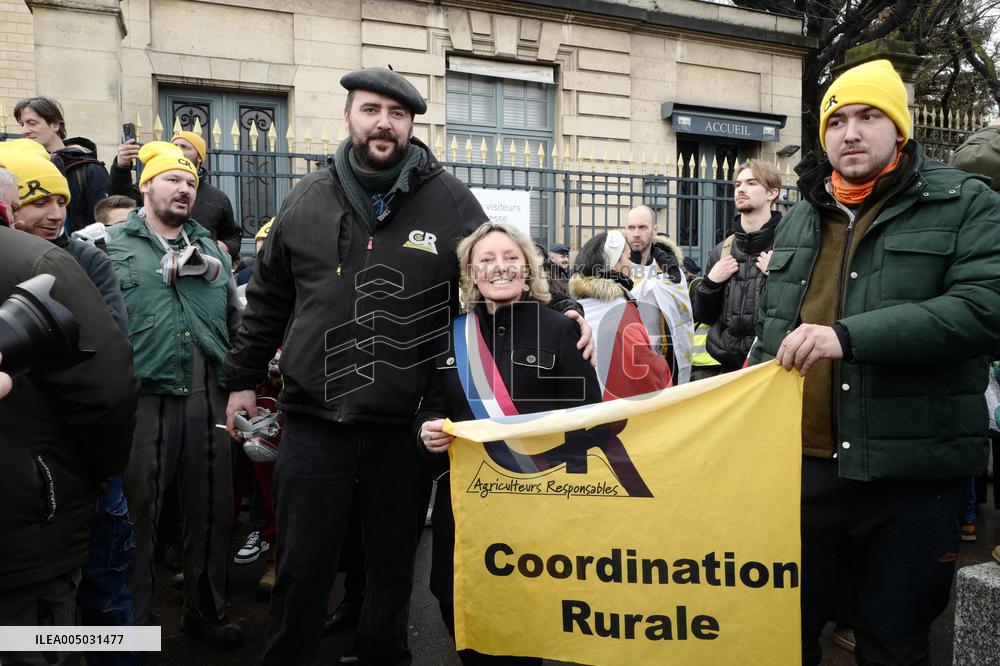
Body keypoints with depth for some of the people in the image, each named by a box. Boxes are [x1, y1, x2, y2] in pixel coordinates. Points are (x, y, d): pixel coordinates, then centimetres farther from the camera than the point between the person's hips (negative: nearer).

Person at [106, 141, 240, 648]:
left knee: (211, 510, 13)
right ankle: (131, 621, 24)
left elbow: (233, 321, 17)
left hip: (208, 395, 4)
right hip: (144, 396, -4)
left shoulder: (212, 250, 16)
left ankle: (206, 611, 30)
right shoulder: (114, 246, 3)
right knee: (137, 511, 6)